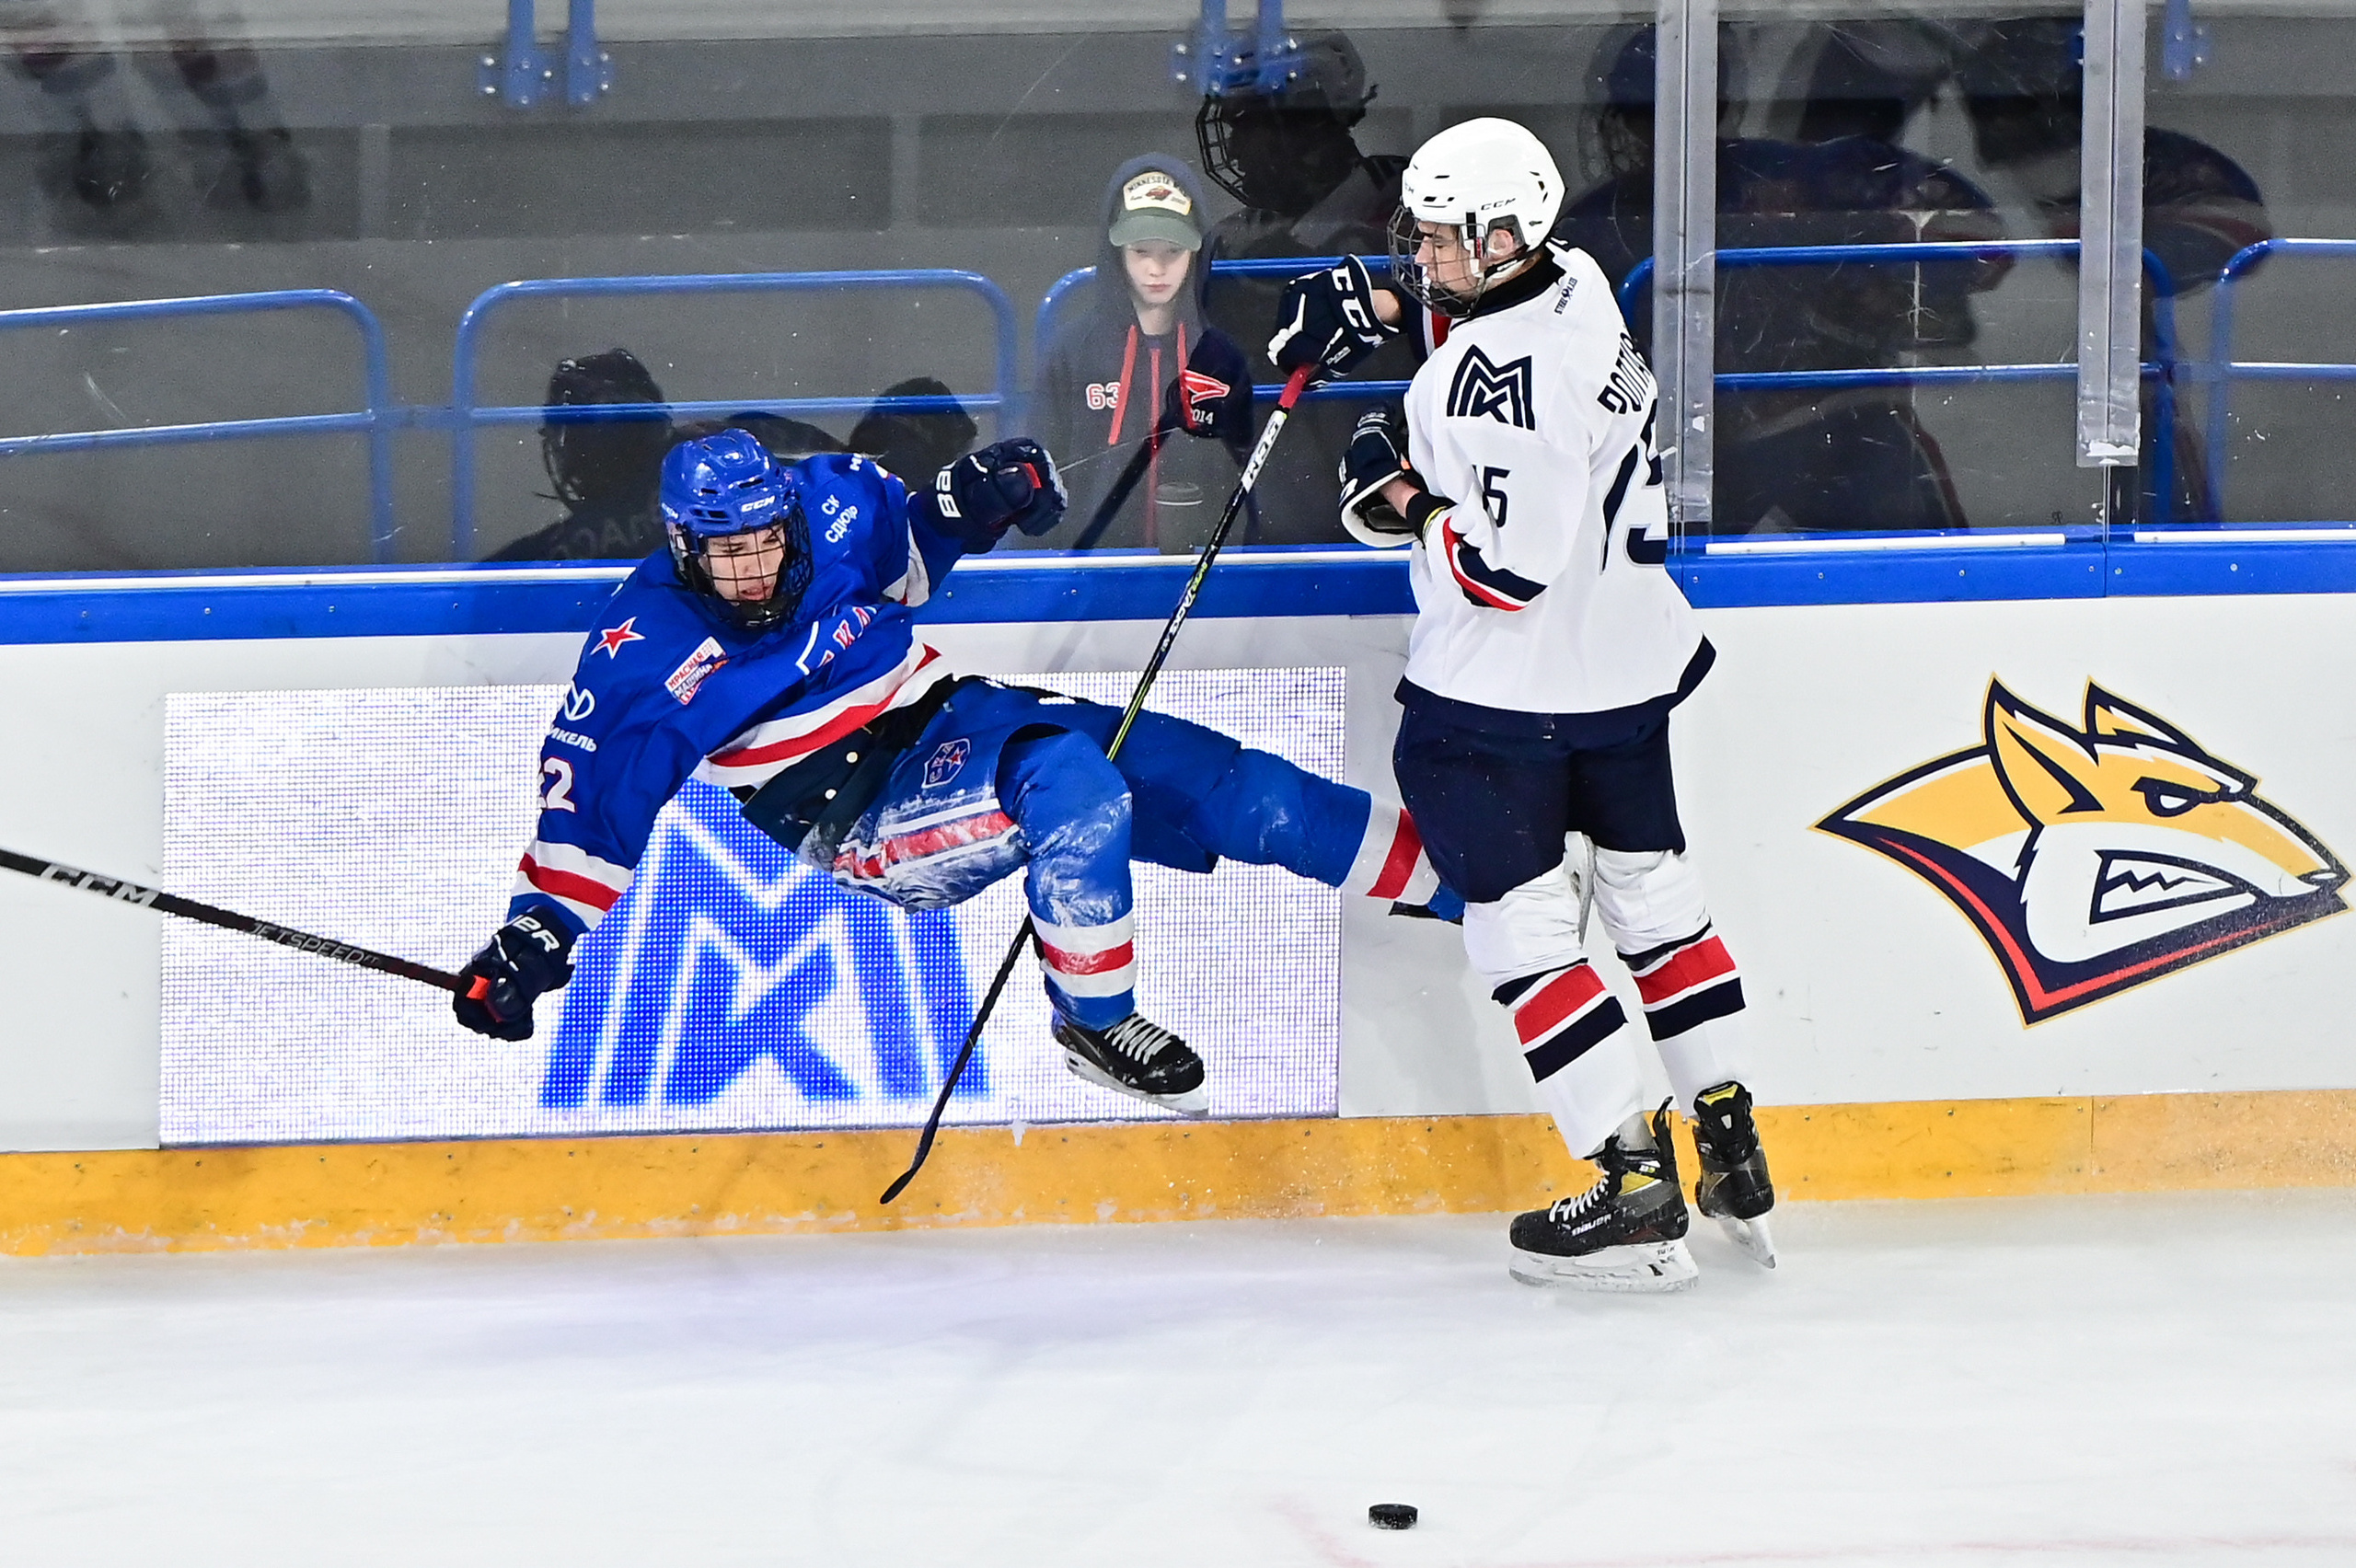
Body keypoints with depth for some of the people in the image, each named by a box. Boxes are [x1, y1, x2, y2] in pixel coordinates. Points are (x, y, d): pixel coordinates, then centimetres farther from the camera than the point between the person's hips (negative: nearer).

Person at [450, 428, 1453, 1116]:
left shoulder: (838, 507, -6)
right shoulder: (645, 656, -16)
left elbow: (911, 549, 15)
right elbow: (590, 800, -11)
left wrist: (975, 496, -6)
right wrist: (536, 934, -18)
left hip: (949, 719, 5)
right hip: (854, 816, -5)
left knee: (1203, 777, -3)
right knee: (1072, 785, -32)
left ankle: (1440, 874, 7)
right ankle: (1095, 1021, -16)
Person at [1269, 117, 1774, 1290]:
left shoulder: (1502, 381, -27)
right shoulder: (1569, 280, 1)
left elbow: (1508, 566, -28)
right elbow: (1458, 280, 24)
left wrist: (1400, 495, -16)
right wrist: (1365, 302, 11)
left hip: (1507, 690, -10)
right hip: (1628, 663, 10)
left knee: (1523, 925, -2)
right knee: (1650, 888, 19)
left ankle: (1637, 1193, -4)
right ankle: (1735, 1157, 24)